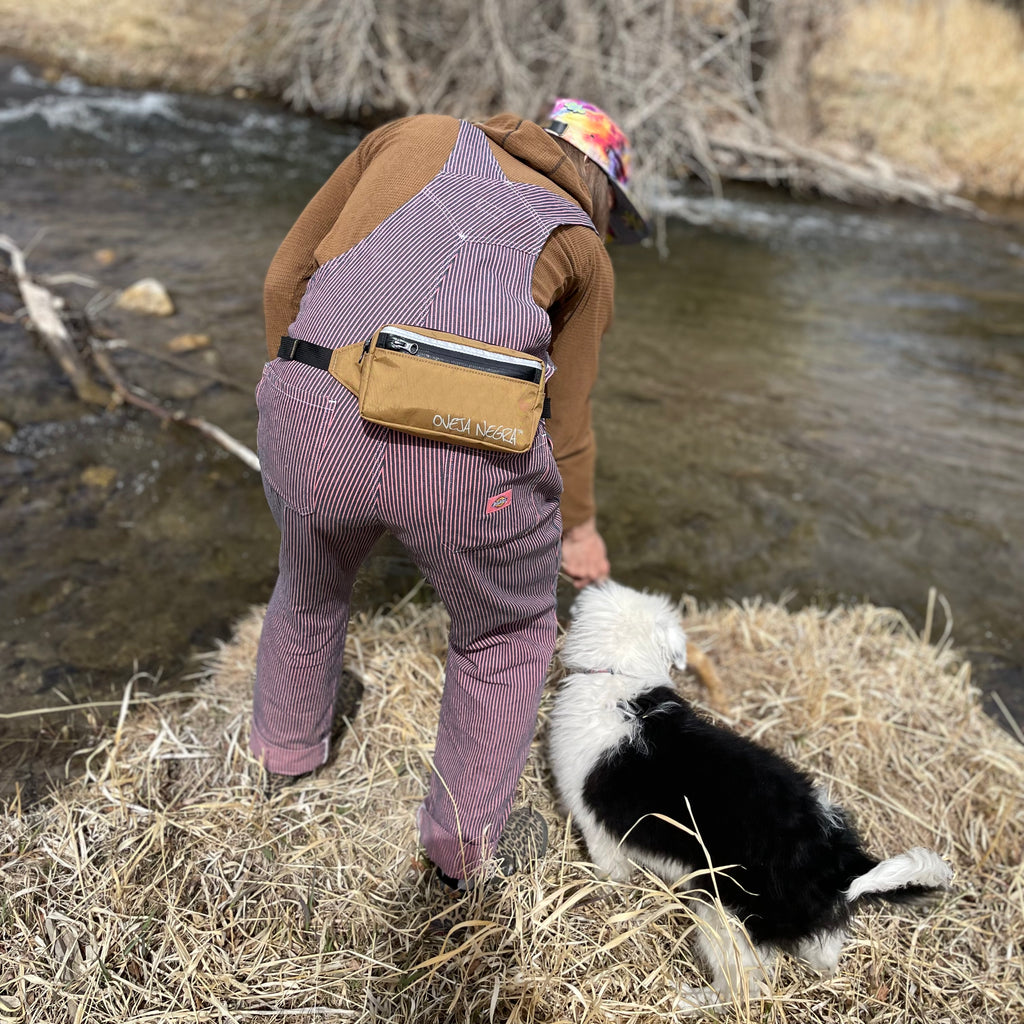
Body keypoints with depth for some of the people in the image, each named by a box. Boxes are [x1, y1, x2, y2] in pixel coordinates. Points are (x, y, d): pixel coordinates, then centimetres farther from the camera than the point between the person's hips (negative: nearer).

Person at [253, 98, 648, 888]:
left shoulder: (420, 134, 26)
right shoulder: (581, 248, 21)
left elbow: (288, 275, 21)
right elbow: (568, 417, 24)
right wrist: (578, 528, 40)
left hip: (313, 423, 3)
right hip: (468, 450, -2)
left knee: (311, 587, 34)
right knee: (505, 635, 27)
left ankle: (286, 748, 60)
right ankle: (467, 839, 41)